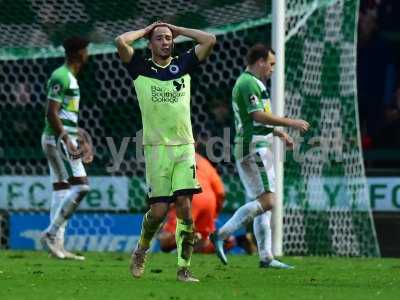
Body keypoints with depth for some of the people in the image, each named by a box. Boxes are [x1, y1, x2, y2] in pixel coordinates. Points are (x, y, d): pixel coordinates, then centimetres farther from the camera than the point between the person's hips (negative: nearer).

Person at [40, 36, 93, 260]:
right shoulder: (61, 77, -13)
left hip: (61, 140, 10)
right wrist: (67, 141, -24)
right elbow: (52, 113, -20)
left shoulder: (71, 78, 18)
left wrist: (84, 142, 24)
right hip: (58, 139, -10)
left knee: (61, 190, 8)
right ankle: (51, 234, -12)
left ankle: (58, 244, 8)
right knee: (81, 186, -14)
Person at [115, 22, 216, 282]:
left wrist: (177, 29, 9)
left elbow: (210, 40, 1)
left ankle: (184, 268, -4)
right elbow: (121, 42, -11)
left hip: (184, 146, 2)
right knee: (159, 209, -4)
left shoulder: (183, 65, 10)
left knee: (185, 207, -7)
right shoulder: (141, 68, 4)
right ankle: (141, 251, 25)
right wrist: (146, 30, 6)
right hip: (157, 147, -2)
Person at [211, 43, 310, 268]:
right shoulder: (248, 83, -13)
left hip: (258, 150, 11)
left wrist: (280, 133, 27)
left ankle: (266, 257, 6)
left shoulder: (252, 83, 21)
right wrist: (291, 123, -16)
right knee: (266, 201, -16)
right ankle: (221, 235, -17)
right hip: (253, 150, -11)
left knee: (264, 202, 8)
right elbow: (259, 115, -21)